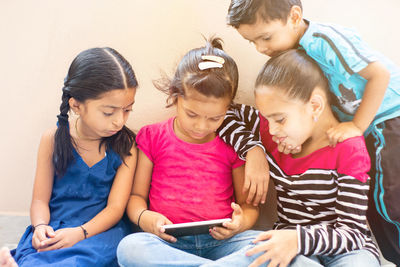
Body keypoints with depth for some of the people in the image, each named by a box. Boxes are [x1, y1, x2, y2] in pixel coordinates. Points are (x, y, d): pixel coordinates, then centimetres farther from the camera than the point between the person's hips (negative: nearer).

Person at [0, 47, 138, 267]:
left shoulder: (125, 144, -1)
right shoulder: (54, 139, 2)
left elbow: (115, 207, -4)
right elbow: (40, 199, 6)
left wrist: (80, 232, -22)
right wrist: (40, 226, -18)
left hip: (100, 228, 1)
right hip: (54, 229, 0)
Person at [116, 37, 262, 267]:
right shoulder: (153, 137, 10)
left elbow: (248, 203, 14)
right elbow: (137, 195, 11)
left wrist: (242, 222, -10)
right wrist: (143, 217, -12)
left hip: (220, 241, 1)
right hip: (168, 242, 0)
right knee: (129, 247, -34)